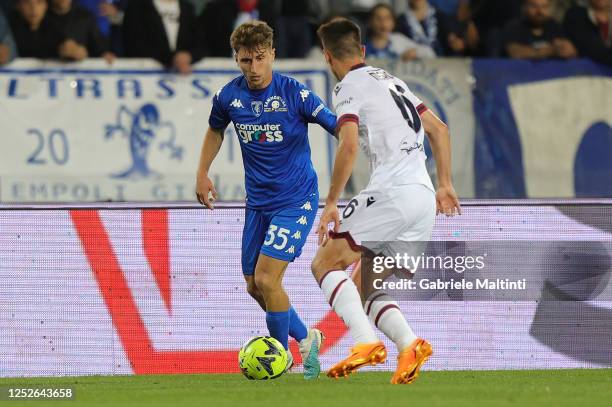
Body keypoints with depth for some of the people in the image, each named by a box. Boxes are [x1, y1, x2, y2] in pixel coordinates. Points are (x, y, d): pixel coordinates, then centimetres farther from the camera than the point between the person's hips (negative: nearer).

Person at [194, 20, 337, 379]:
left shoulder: (294, 93, -17)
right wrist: (202, 174, 14)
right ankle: (305, 338, 33)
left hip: (296, 200, -6)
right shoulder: (229, 97, -3)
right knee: (254, 286, 9)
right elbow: (216, 130, 20)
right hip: (258, 202, 6)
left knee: (266, 278, -16)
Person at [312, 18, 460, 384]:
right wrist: (445, 185, 28)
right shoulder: (392, 80, 23)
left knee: (325, 264, -2)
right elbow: (439, 129, 25)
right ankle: (409, 344, -11)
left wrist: (331, 203, -12)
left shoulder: (349, 87, -2)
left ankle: (366, 342, -21)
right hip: (425, 197, 8)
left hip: (392, 192, -8)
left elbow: (349, 146, -16)